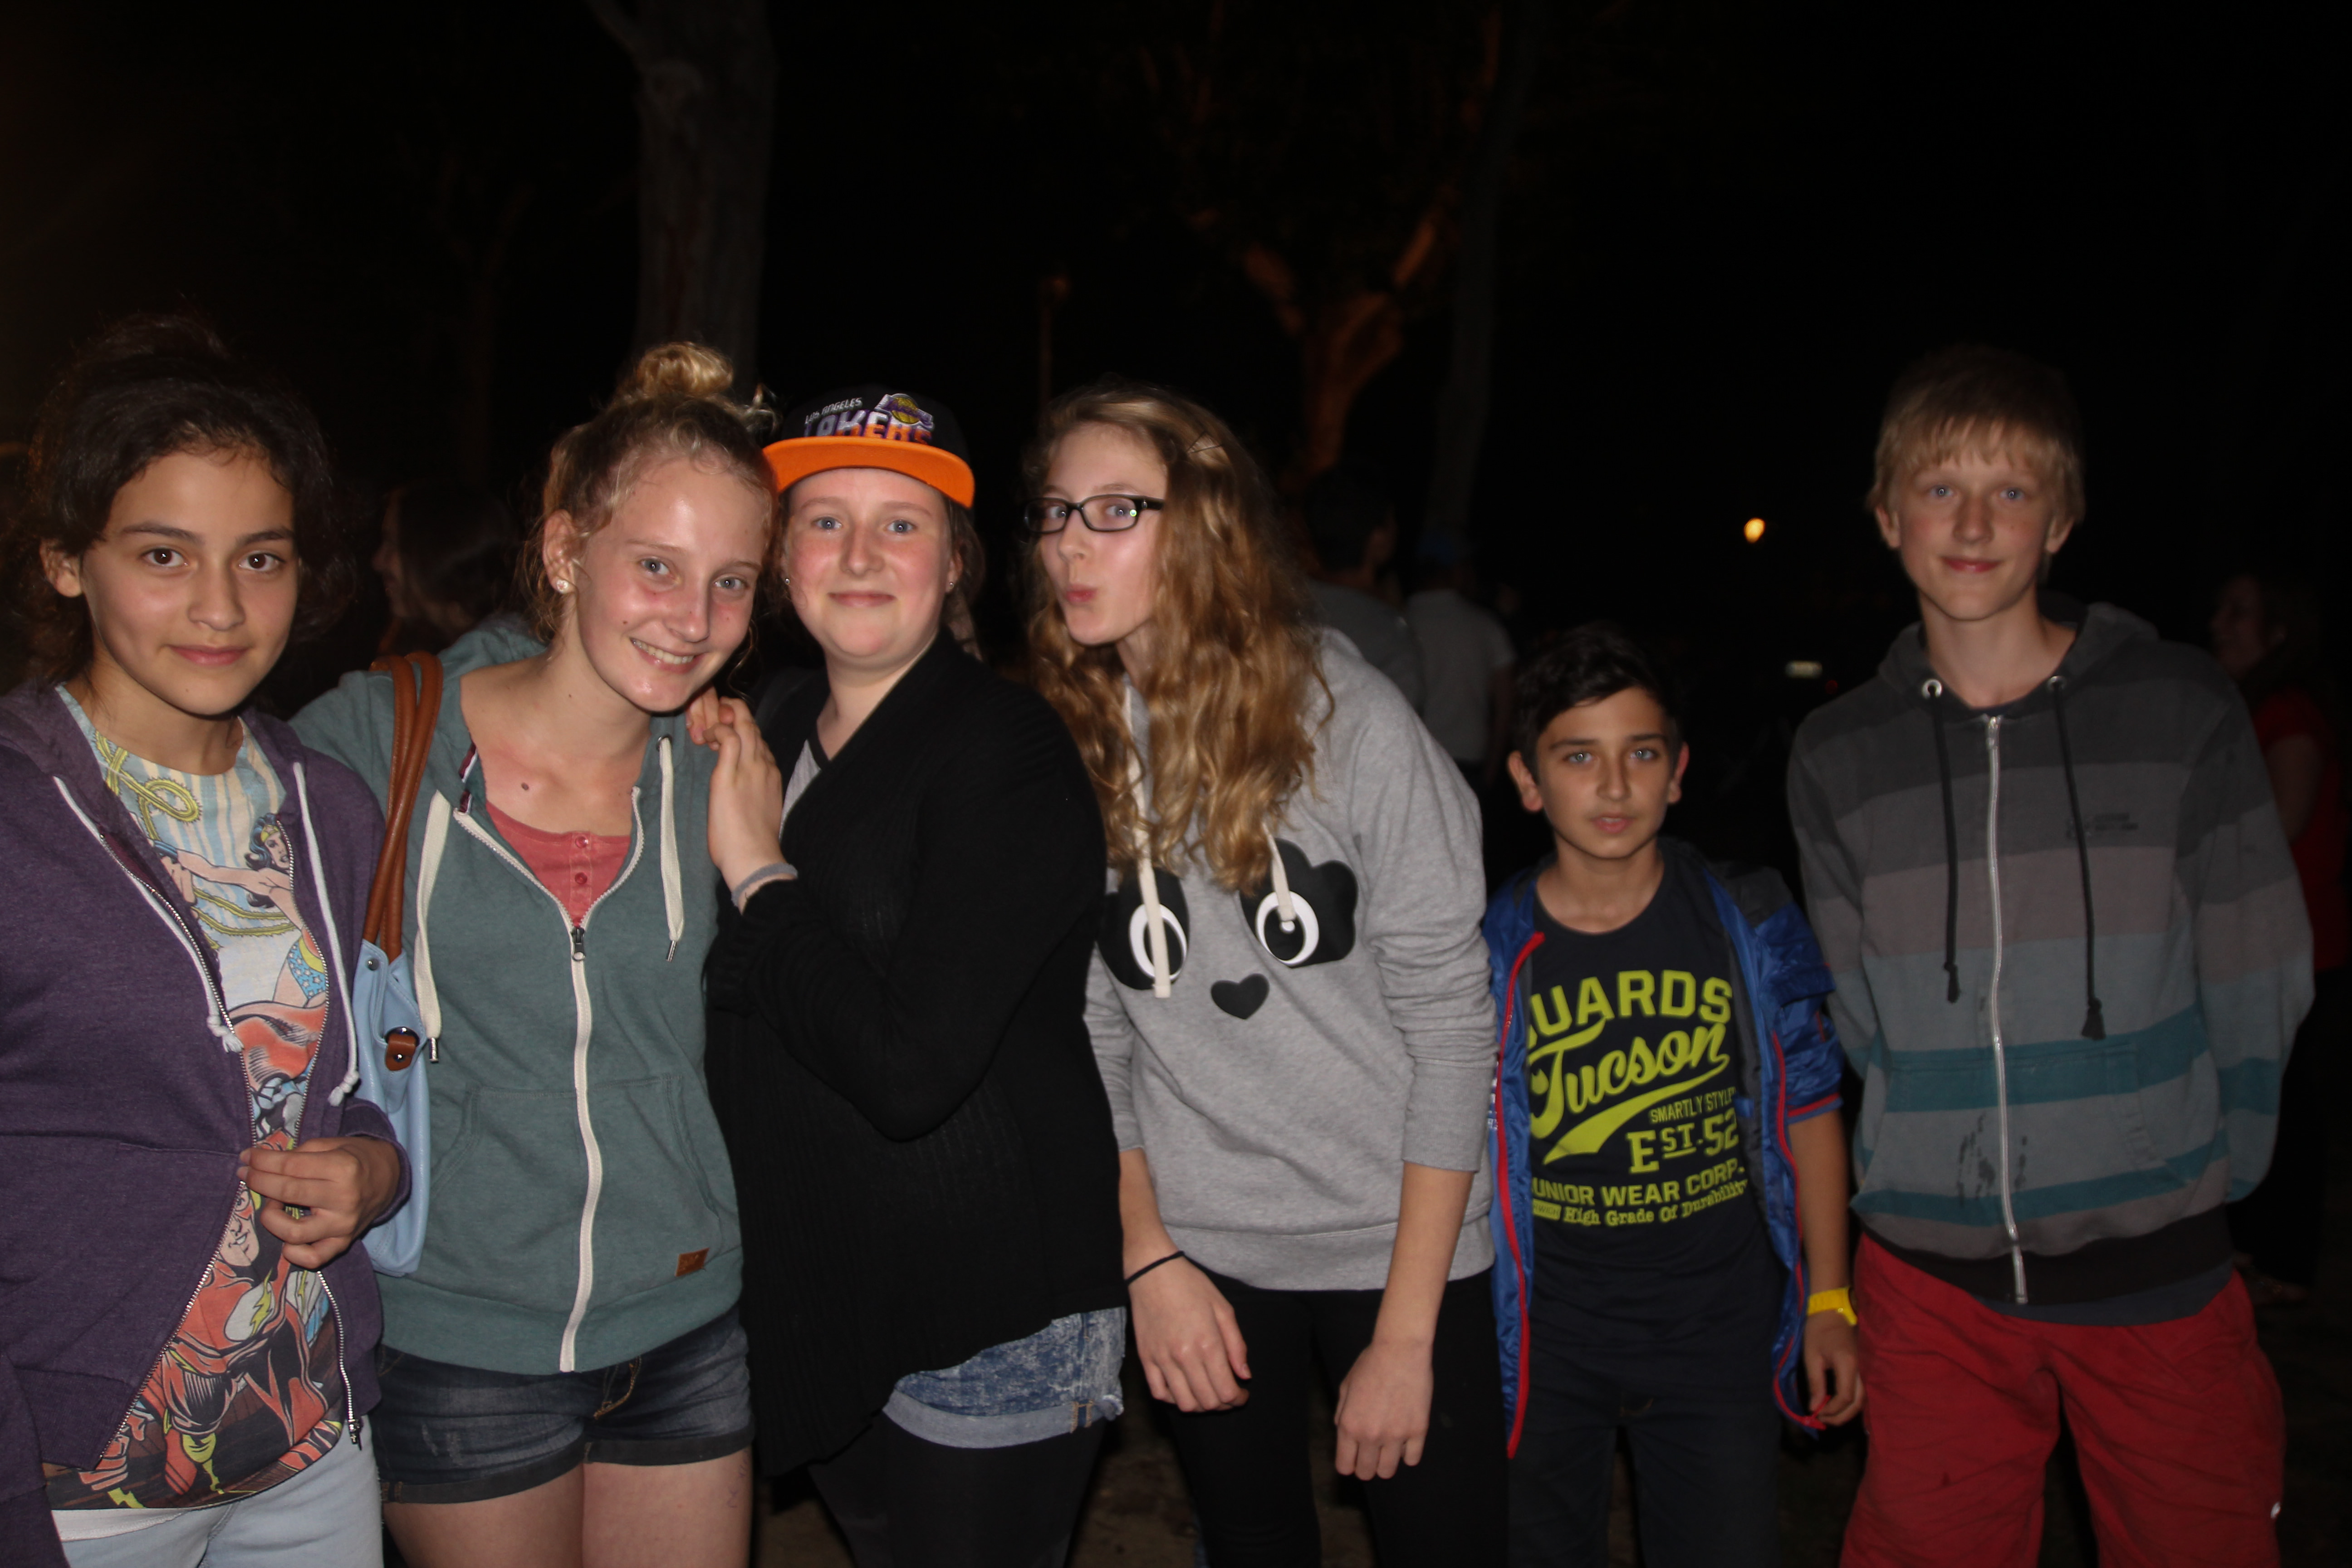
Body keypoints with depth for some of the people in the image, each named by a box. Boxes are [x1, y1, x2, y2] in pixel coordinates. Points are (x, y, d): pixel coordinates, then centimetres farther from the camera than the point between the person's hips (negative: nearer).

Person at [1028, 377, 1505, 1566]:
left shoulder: (1349, 719, -13)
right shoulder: (1064, 748, -3)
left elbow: (1451, 1022, -12)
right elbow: (1096, 1031, 3)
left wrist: (1406, 1332, -12)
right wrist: (1147, 1256, -4)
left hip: (1400, 1244, -2)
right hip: (1198, 1255, 3)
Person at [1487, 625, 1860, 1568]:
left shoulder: (1749, 925, -5)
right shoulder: (1485, 952, -8)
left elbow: (1807, 1111, 4)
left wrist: (1829, 1303, 4)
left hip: (1721, 1323, 1)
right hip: (1543, 1339, 0)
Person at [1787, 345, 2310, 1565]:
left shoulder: (2181, 710, -4)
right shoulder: (1835, 755, 1)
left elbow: (2256, 981, 2)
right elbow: (1856, 1017, 7)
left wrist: (2208, 1174, 4)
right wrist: (1939, 1170, 4)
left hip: (2157, 1271, -1)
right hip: (1931, 1273, 1)